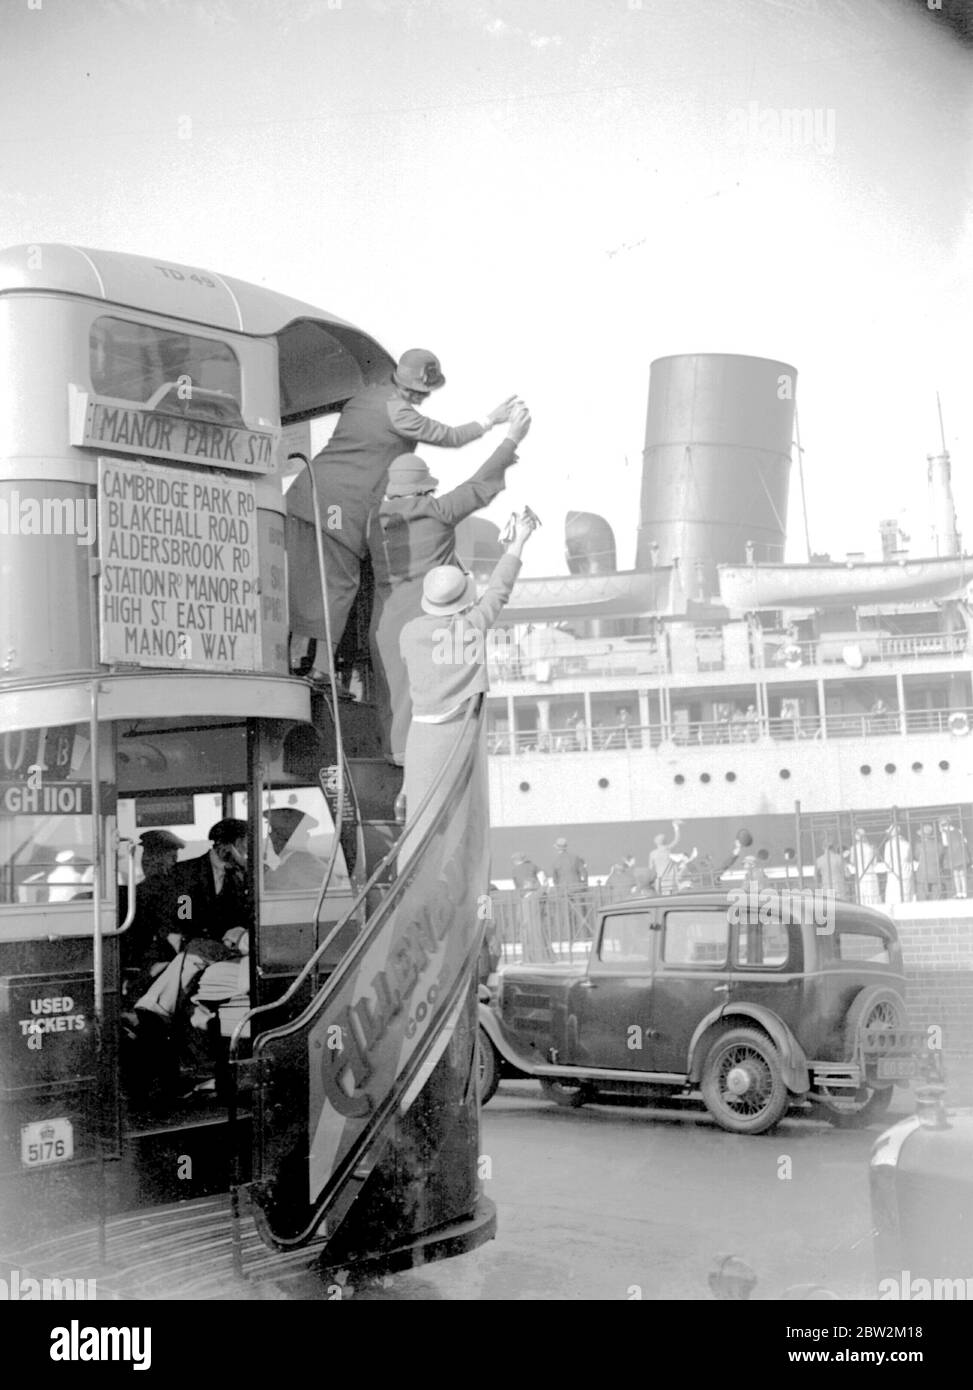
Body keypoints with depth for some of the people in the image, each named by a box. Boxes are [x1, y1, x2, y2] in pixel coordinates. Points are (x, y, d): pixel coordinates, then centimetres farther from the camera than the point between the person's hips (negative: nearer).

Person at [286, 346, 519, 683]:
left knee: (302, 578, 10)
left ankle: (294, 656, 15)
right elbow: (449, 437, -2)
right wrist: (490, 420, 10)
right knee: (338, 582, 1)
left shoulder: (366, 396, 16)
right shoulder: (397, 412, -10)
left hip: (308, 489, 8)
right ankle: (321, 667, 3)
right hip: (342, 504, -8)